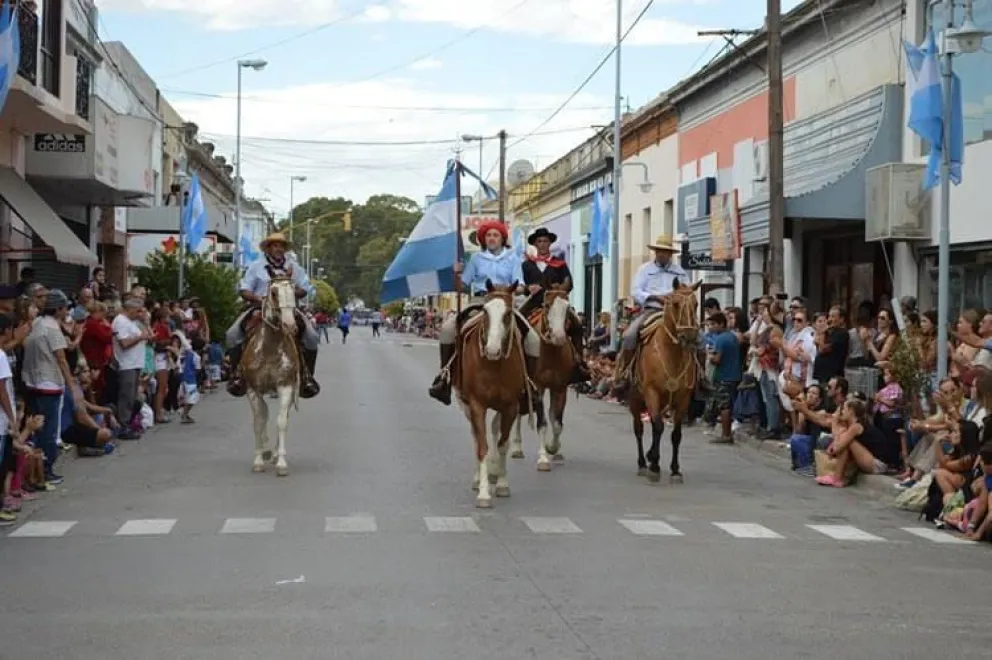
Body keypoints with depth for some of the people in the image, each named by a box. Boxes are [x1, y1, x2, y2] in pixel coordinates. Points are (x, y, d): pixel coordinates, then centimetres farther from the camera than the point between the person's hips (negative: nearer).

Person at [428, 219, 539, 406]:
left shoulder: (512, 258, 9)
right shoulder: (477, 258, 11)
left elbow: (519, 284, 3)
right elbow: (463, 286, 12)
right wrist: (457, 273, -8)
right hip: (480, 301, 0)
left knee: (533, 339, -21)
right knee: (447, 327, -26)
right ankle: (444, 377, -19)